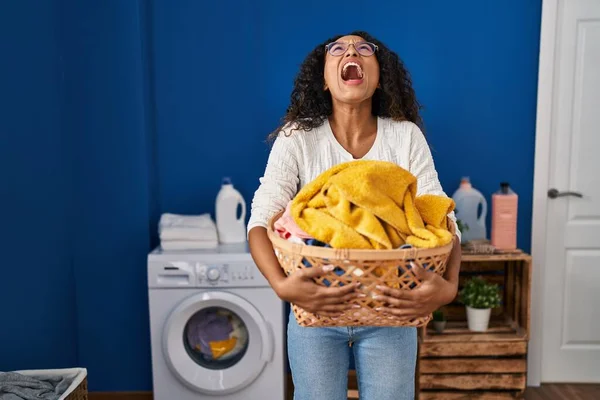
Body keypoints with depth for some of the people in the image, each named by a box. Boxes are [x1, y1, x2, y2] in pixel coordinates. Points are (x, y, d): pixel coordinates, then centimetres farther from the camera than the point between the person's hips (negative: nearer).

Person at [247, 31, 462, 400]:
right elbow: (261, 220, -15)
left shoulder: (406, 137, -6)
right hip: (314, 311, 0)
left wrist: (449, 285, -28)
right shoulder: (297, 138, -8)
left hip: (390, 313, 1)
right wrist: (281, 284, -33)